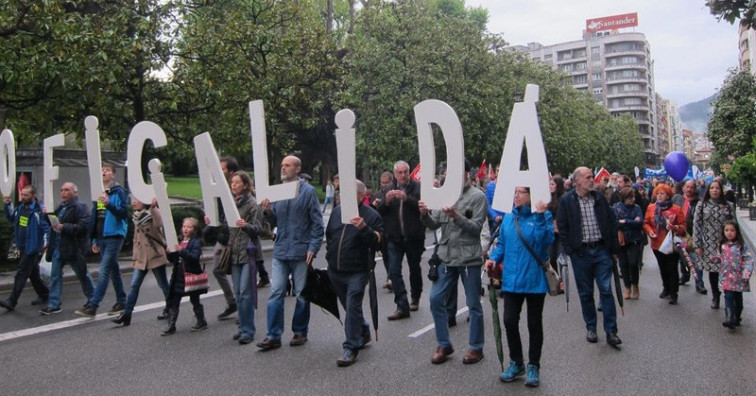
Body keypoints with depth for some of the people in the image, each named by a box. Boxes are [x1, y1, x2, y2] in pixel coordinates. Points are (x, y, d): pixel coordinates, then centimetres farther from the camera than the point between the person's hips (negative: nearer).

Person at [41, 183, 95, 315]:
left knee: (83, 275, 7)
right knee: (55, 276, 6)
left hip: (74, 248, -8)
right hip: (58, 248, 8)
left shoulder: (80, 207, -12)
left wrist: (64, 227, -25)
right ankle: (54, 305, 12)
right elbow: (56, 222, 23)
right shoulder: (61, 207, 15)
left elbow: (83, 226, -23)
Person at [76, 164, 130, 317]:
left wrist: (109, 204, -30)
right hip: (102, 238, 8)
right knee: (113, 271, 14)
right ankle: (121, 302, 23)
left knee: (103, 272, -10)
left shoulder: (119, 192, -6)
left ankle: (92, 305, -10)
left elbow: (124, 213, -15)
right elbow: (95, 218, 20)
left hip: (114, 236, -8)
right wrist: (94, 240, 18)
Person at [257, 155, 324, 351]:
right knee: (275, 293, 1)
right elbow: (275, 222, 14)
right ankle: (273, 335, 6)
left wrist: (313, 248, -14)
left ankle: (300, 332, 21)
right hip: (280, 251, 4)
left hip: (301, 252, -4)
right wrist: (268, 211, -7)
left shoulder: (308, 191, -4)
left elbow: (317, 223, -6)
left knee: (301, 294, 8)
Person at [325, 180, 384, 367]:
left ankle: (351, 348, 1)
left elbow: (378, 242, -20)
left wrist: (364, 228, -34)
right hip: (335, 270, 6)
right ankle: (363, 333, 40)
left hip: (357, 272, -6)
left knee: (352, 307, -8)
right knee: (349, 306, 18)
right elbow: (328, 234, 22)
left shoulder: (371, 215, -10)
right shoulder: (337, 211, 8)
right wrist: (331, 254, 16)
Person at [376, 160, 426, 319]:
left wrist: (406, 198, -28)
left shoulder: (418, 187, -4)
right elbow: (380, 212, 3)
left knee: (415, 269, 15)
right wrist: (386, 201, -17)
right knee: (394, 272, -7)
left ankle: (415, 298, 37)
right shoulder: (389, 189, 7)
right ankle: (402, 306, -3)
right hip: (395, 238, 2)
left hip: (414, 238, -2)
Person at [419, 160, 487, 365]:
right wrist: (425, 214, -13)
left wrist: (456, 215, -25)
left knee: (473, 304, 7)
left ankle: (476, 348, 22)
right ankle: (444, 345, 20)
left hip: (469, 258, -5)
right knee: (436, 300, 5)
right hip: (446, 257, 5)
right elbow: (434, 225, 7)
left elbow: (477, 227, -13)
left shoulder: (477, 196, -6)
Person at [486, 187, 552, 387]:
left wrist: (540, 216, -27)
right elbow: (502, 243, 15)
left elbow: (546, 240, -21)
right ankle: (516, 362, 23)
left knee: (534, 324, 9)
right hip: (512, 279, 4)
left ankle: (533, 366, 26)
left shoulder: (543, 215, -6)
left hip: (534, 279, -4)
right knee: (509, 321, 1)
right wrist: (494, 258, -1)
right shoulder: (509, 217, 8)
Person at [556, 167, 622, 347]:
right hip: (580, 252, -1)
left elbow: (612, 222, 10)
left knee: (606, 290, 0)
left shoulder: (600, 198, 5)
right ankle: (590, 328, 23)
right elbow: (562, 226, -1)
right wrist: (569, 249, -8)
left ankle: (611, 331, 6)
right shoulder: (566, 200, -3)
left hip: (601, 250, 2)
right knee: (585, 292, 8)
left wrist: (613, 248, 6)